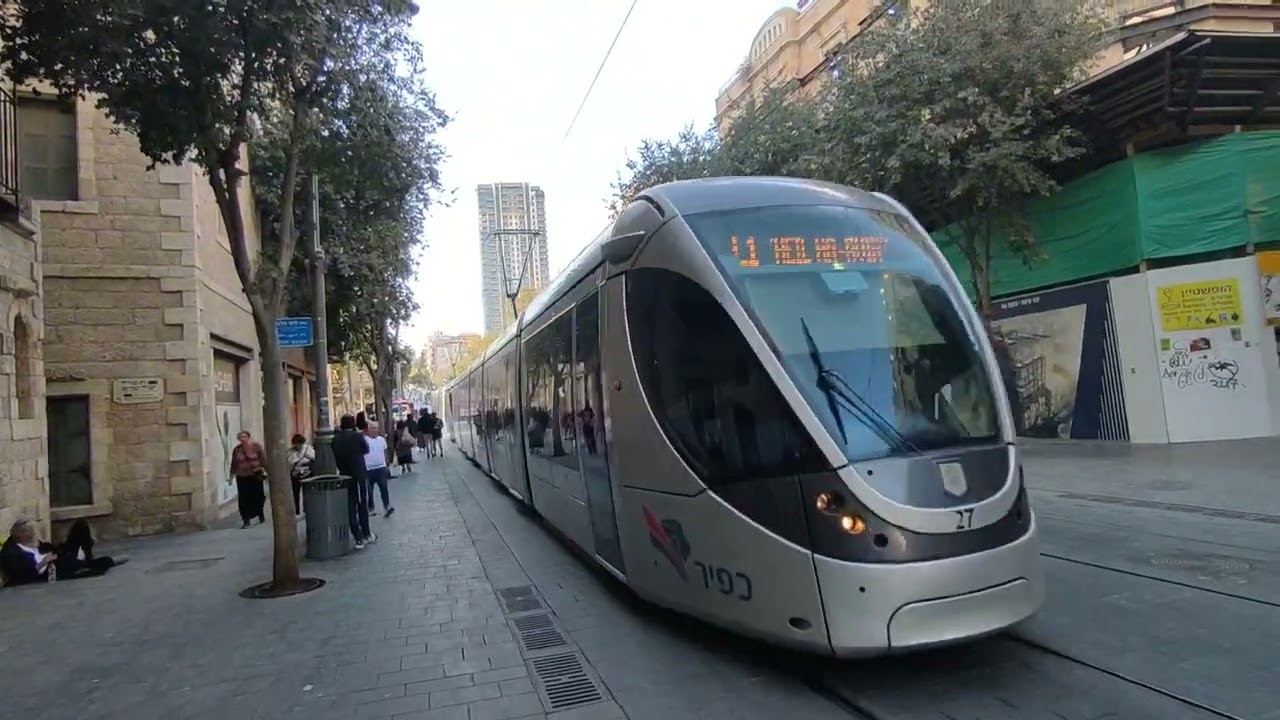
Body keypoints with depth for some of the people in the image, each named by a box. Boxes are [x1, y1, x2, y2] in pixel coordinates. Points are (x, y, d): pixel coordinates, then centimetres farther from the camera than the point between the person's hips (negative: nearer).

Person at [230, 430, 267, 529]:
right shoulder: (237, 449, 3)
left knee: (258, 497, 9)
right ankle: (246, 521, 3)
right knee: (244, 499, -2)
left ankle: (261, 515, 30)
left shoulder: (256, 447, -4)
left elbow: (264, 459, -4)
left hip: (256, 476, -1)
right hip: (242, 478, 2)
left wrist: (266, 471, -9)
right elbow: (234, 464, 7)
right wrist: (232, 475, 6)